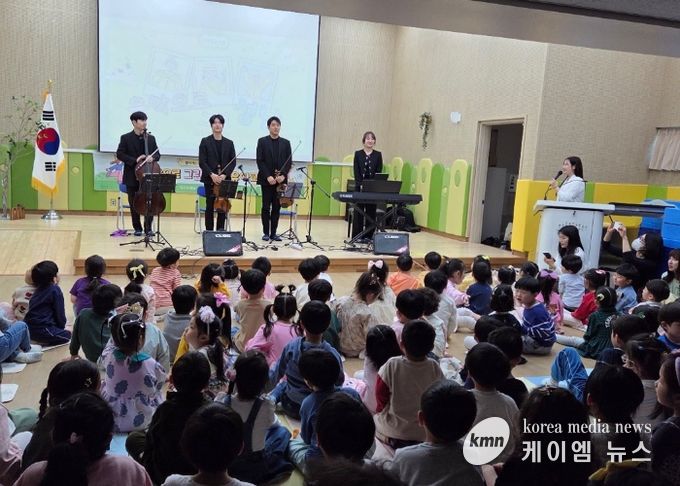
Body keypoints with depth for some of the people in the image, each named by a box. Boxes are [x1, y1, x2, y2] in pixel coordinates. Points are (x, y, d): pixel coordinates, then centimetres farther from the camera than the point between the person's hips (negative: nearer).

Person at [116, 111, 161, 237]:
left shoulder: (151, 138, 8)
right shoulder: (126, 138, -1)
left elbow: (157, 154, 10)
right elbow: (119, 154, -5)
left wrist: (152, 158, -14)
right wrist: (135, 160, -17)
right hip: (132, 177, -1)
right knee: (134, 204, 6)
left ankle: (148, 228, 6)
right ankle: (137, 228, 17)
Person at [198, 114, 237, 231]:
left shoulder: (229, 143, 9)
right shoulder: (205, 141, 3)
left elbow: (233, 162, 4)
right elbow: (202, 162, -4)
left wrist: (224, 175, -11)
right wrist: (212, 175, -16)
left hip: (224, 179, 2)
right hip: (209, 179, -2)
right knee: (210, 206, 1)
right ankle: (209, 231, 7)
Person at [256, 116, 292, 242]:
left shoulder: (286, 143, 9)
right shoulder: (262, 141, 2)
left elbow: (289, 162, 5)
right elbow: (260, 161, -4)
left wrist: (283, 175, -10)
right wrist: (268, 176, -14)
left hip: (280, 180, 2)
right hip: (266, 180, -2)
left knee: (277, 207, 4)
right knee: (266, 207, 2)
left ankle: (273, 233, 10)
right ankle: (266, 233, 8)